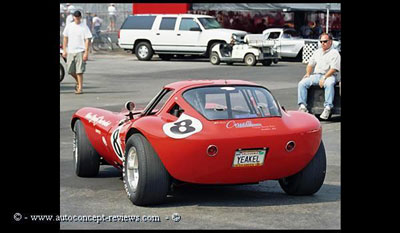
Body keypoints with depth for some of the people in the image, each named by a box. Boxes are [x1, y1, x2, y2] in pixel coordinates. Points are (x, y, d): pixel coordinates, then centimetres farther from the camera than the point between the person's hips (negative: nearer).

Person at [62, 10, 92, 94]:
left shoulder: (84, 27, -3)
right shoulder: (69, 26, 8)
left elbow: (87, 40, -6)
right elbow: (65, 38, 15)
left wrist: (86, 52, -13)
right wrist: (64, 50, 9)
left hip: (80, 51, -4)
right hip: (70, 52, 4)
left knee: (79, 71, -9)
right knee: (70, 70, 6)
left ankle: (80, 88, -4)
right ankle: (78, 82, 32)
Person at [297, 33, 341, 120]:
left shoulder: (334, 53, 0)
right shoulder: (317, 52, 22)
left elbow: (333, 69, -11)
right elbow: (310, 64, 26)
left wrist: (324, 78, -22)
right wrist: (308, 74, 6)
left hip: (329, 75, -6)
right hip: (316, 75, 6)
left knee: (329, 84, -41)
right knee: (302, 83, -17)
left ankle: (327, 108, -44)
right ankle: (303, 106, -23)